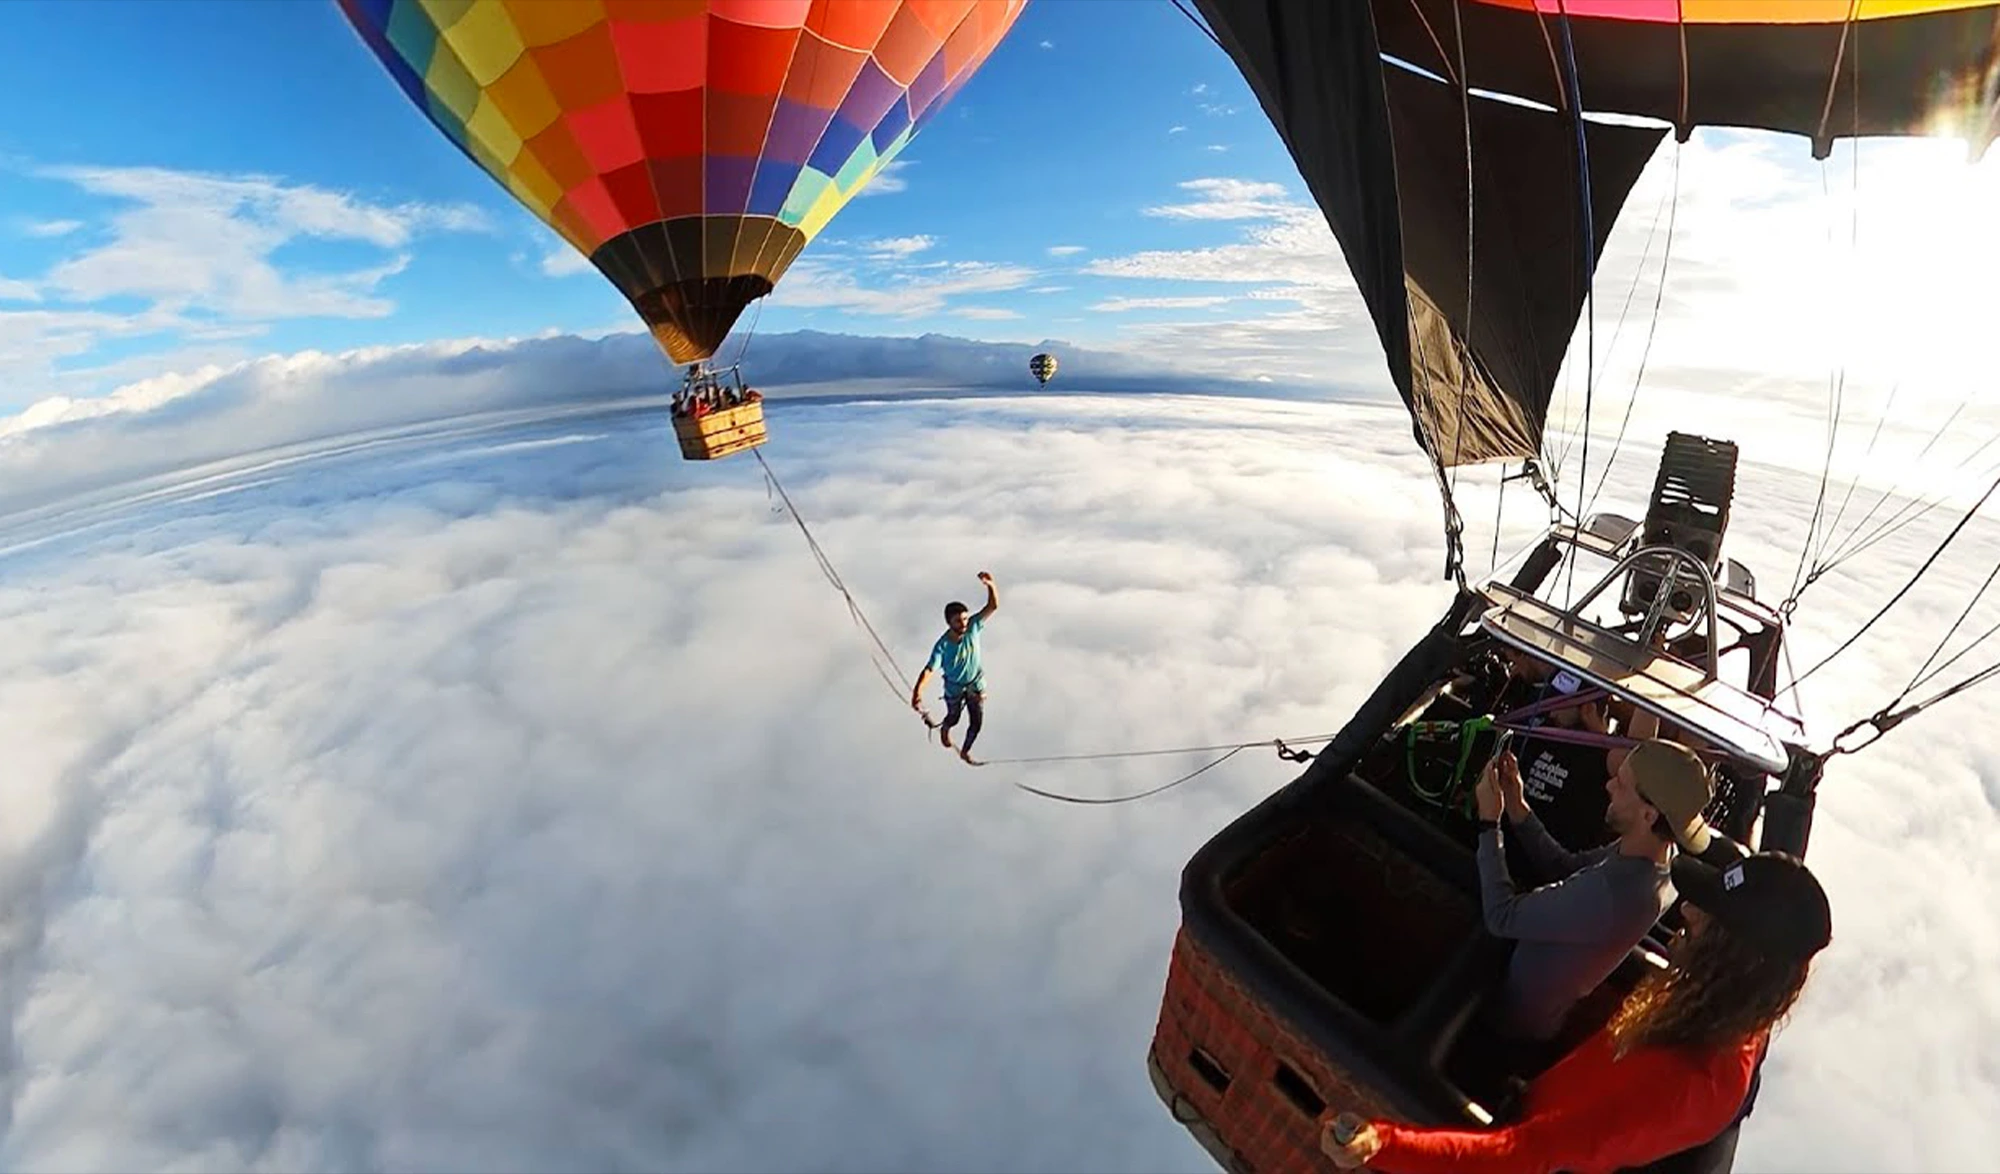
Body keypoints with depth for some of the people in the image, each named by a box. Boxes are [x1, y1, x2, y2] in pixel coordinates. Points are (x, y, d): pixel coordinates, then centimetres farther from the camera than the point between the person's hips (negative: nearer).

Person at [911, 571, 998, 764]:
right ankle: (944, 730, 64)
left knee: (976, 723, 9)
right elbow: (929, 669, -38)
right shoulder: (942, 646, -34)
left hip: (976, 683, 2)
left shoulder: (973, 626, -26)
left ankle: (965, 752, 39)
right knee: (953, 718, 25)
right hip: (954, 688, -2)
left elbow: (993, 606, -31)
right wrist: (917, 691, -54)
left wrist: (990, 585, -49)